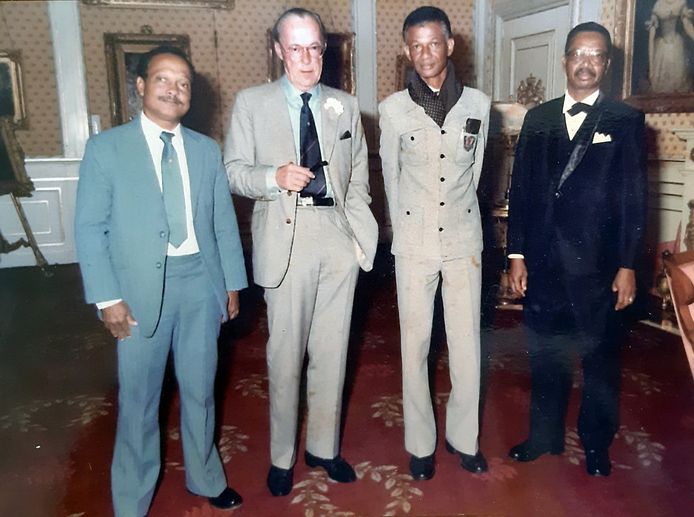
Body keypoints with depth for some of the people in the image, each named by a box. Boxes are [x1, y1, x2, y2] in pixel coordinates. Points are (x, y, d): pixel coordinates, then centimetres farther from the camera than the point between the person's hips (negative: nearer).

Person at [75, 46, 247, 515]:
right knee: (139, 396, 9)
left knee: (200, 389, 15)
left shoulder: (207, 150, 7)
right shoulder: (106, 148, -2)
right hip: (140, 286, -2)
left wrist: (233, 283, 7)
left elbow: (224, 221, 9)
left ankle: (205, 477, 37)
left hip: (200, 282, 3)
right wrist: (108, 298, -10)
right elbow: (89, 229, -4)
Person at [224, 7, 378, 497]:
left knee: (332, 349, 10)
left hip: (338, 236, 3)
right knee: (285, 351, 5)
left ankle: (324, 447, 28)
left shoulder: (346, 105, 12)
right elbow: (234, 171, 2)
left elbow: (359, 178, 12)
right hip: (285, 236, -2)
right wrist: (275, 177, -17)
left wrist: (361, 232, 0)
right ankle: (282, 457, 23)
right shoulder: (252, 103, 5)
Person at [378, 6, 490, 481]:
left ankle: (463, 437, 27)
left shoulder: (478, 104, 1)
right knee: (415, 344, 7)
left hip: (464, 239, 1)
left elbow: (474, 171, 12)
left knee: (467, 344, 7)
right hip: (414, 242, -1)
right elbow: (391, 177, 7)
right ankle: (421, 443, 23)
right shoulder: (393, 108, -3)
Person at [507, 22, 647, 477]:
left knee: (600, 358, 10)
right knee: (545, 354, 13)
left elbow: (634, 197, -3)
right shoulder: (538, 119, 9)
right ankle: (544, 435, 31)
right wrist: (517, 255, 2)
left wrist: (627, 266, -7)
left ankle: (596, 445, 29)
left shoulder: (626, 121, 0)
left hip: (597, 264, -2)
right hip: (543, 263, 3)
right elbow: (521, 189, 6)